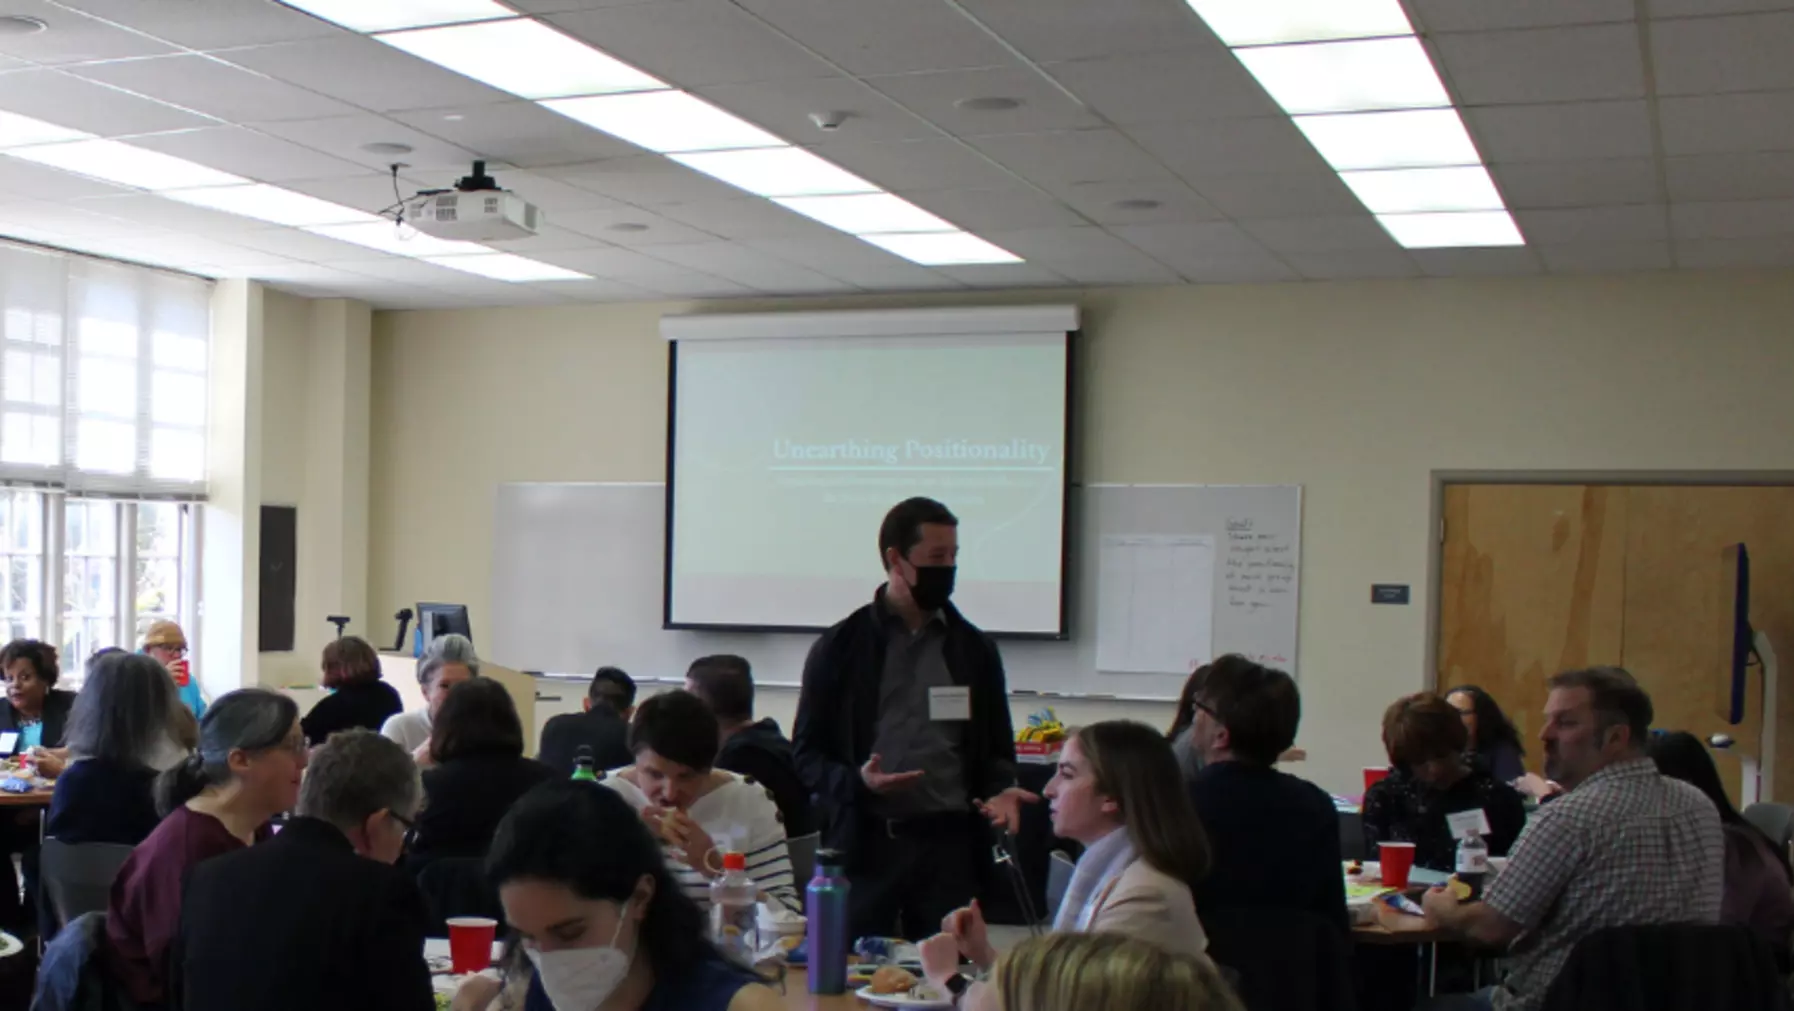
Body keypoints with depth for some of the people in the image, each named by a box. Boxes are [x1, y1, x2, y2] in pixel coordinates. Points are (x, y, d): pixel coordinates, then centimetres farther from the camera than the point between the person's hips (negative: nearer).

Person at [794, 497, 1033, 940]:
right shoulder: (841, 647, 3)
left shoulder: (974, 649, 11)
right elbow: (807, 752, 2)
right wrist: (857, 781, -16)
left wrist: (999, 789, -4)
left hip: (948, 842, 2)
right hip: (864, 843, -2)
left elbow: (996, 748, 17)